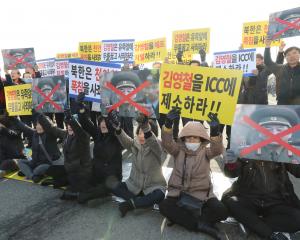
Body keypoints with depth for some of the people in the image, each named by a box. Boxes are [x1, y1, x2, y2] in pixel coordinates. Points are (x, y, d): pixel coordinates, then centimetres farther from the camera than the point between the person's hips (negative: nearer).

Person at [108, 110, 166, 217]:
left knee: (159, 196, -34)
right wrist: (117, 127, -47)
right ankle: (142, 202, -15)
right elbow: (125, 140, -25)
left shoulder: (156, 147, -14)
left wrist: (146, 126, -60)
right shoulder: (135, 144, -3)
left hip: (153, 186, -3)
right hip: (134, 185, 4)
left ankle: (130, 204, -18)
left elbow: (152, 140, -38)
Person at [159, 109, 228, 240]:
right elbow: (167, 144, -16)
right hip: (179, 192, 0)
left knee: (221, 211, -22)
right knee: (164, 207, -26)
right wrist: (168, 124, -34)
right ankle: (200, 224, -16)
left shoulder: (205, 152, 2)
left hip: (202, 193, 0)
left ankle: (182, 218, -10)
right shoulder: (178, 150, 3)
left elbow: (217, 150, -18)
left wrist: (215, 132, -39)